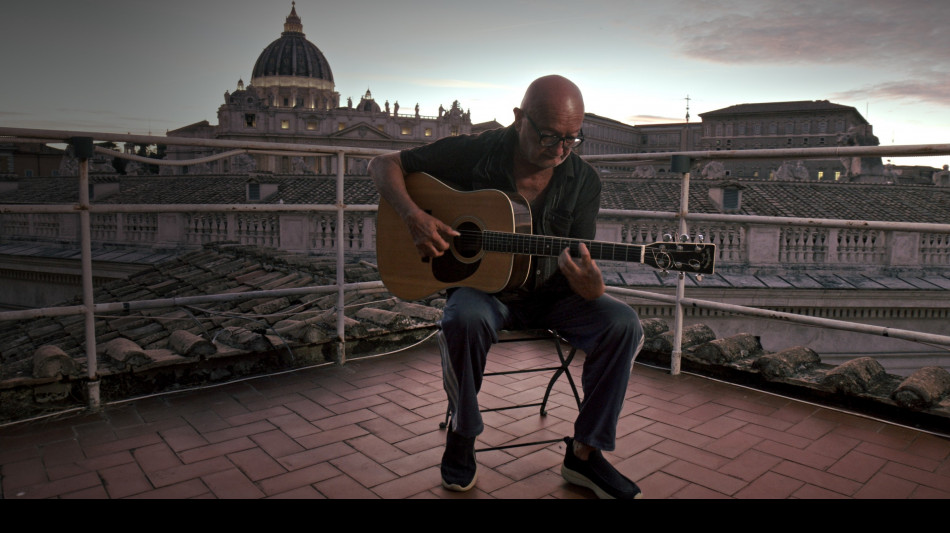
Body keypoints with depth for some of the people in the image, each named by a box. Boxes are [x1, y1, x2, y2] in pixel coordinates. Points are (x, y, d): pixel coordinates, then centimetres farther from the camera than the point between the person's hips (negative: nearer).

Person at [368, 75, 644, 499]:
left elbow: (579, 262, -9)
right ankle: (461, 435, -9)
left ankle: (584, 454, -5)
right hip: (482, 286, -2)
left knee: (623, 324, -21)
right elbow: (384, 164, -6)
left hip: (548, 293, 3)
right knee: (464, 319, -37)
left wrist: (591, 285, -35)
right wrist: (414, 216, -24)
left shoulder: (582, 181, -7)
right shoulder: (475, 154, -12)